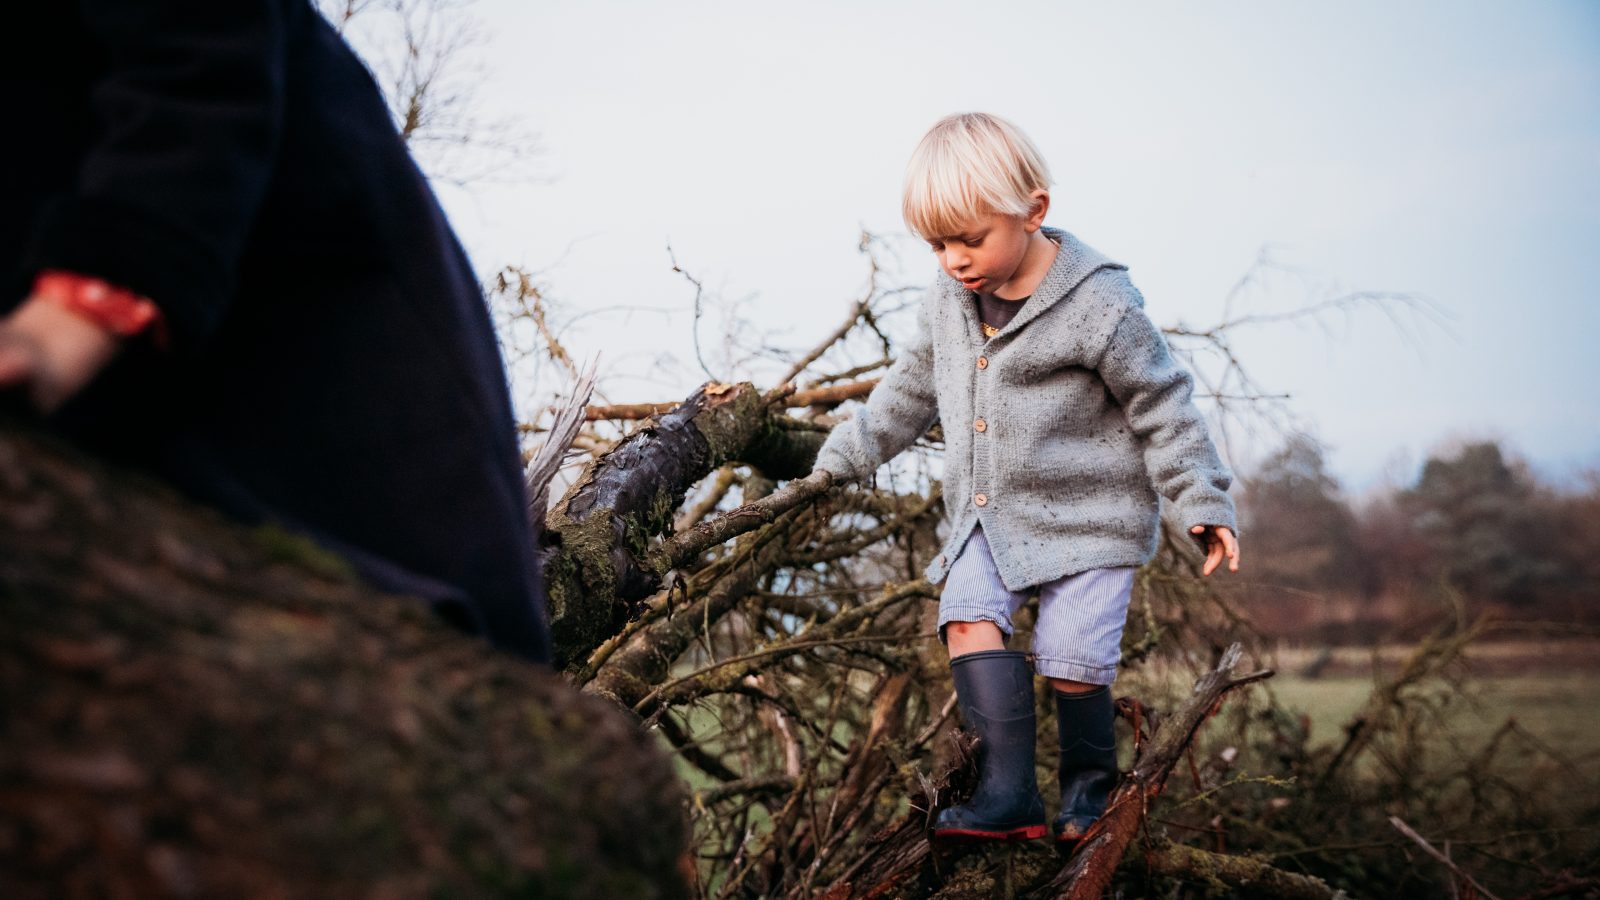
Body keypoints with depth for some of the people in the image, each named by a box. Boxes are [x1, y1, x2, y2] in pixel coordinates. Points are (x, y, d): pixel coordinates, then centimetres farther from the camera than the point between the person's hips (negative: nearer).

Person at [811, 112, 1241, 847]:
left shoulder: (1098, 305, -17)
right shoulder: (949, 297, 2)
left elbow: (1162, 406, -9)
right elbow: (911, 387, 16)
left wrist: (1204, 504, -9)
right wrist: (842, 458, 19)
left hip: (1088, 513, -5)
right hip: (988, 514, 5)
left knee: (1071, 658, -9)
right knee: (968, 618, -14)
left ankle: (1090, 787, 17)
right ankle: (1009, 794, -13)